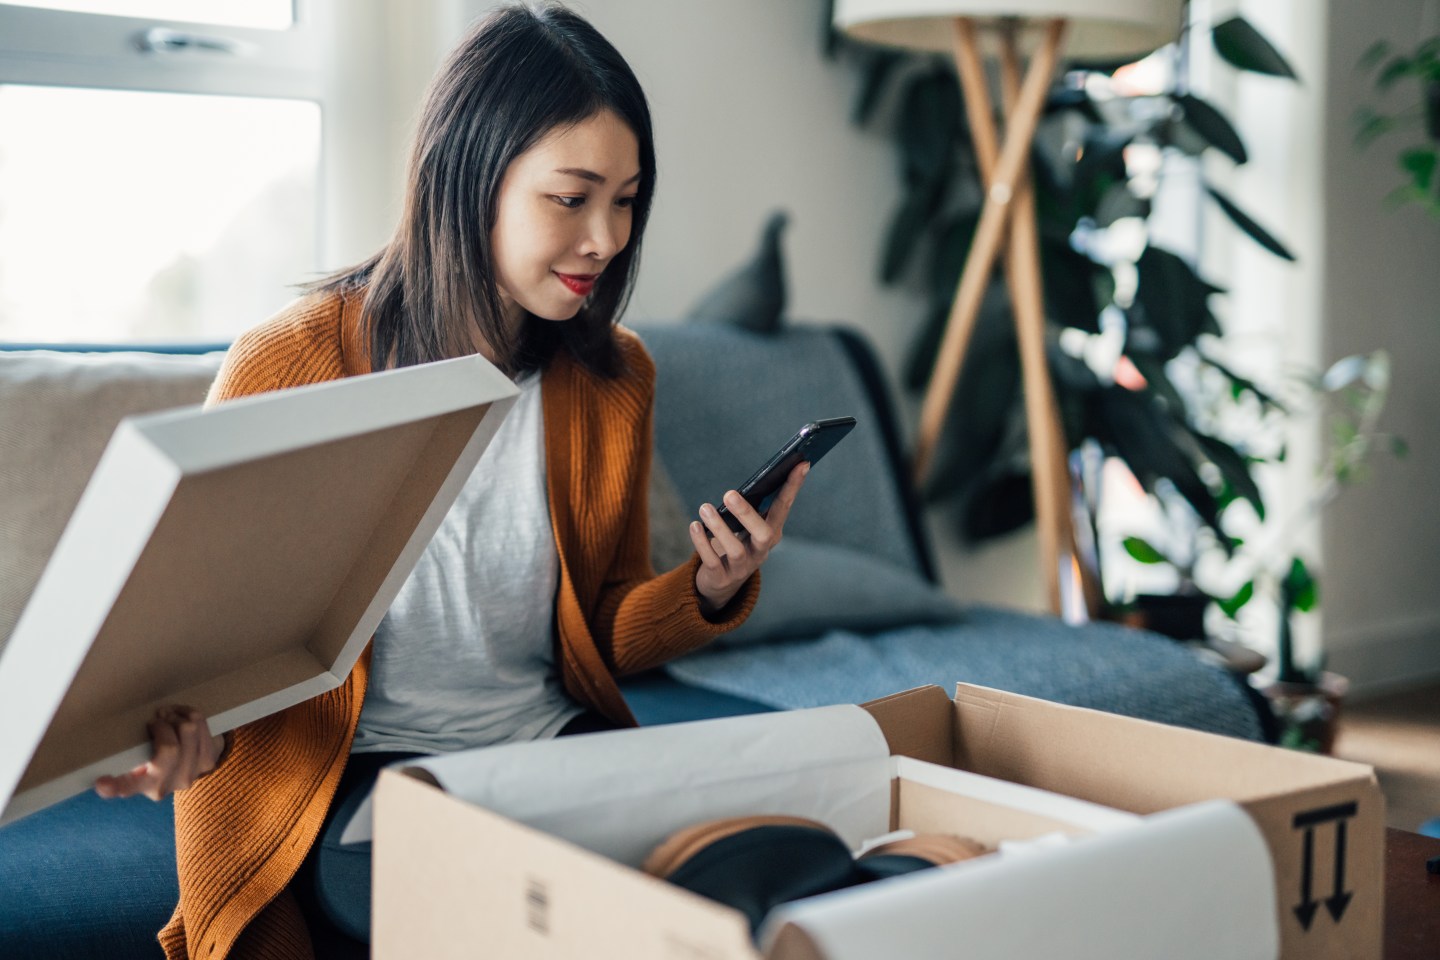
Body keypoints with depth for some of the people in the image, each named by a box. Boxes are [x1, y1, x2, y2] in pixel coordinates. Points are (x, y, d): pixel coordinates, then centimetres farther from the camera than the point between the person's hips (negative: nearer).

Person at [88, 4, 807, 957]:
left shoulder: (614, 378, 3)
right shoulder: (286, 370, -11)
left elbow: (603, 634, 11)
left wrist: (710, 592, -10)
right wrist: (185, 729, -26)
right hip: (344, 775, -4)